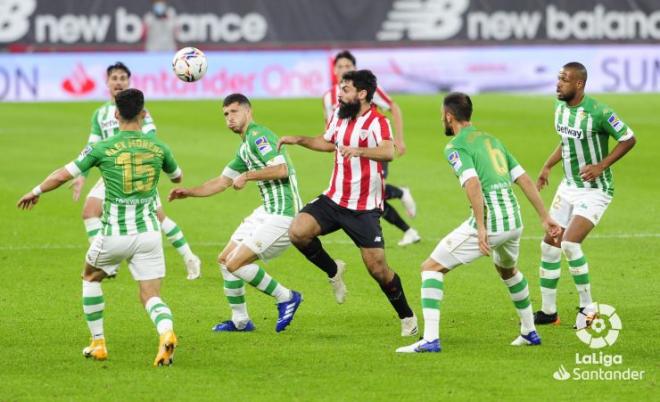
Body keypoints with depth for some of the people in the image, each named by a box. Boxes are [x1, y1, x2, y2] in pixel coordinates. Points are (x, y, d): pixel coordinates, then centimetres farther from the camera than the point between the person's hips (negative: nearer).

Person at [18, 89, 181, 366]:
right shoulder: (158, 147, 2)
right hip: (149, 233, 2)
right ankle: (166, 333, -29)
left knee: (91, 278, 26)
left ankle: (98, 343, 25)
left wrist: (35, 192, 16)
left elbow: (62, 175, -1)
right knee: (150, 296, 3)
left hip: (114, 234, -2)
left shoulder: (102, 148, -7)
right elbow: (177, 176, 22)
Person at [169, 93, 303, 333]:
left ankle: (286, 298, 1)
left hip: (282, 215, -11)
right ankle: (240, 321, 23)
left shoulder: (257, 136, -13)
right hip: (266, 212, 11)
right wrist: (188, 192, 16)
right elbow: (222, 182, 26)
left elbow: (281, 169, -27)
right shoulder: (244, 148, 19)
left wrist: (248, 176, -18)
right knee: (225, 259, 15)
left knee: (235, 264, -13)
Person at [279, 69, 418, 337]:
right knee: (298, 232, -17)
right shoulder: (339, 116, 7)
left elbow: (388, 152, -35)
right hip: (334, 200, 6)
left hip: (365, 209, -6)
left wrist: (358, 150, -52)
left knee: (378, 269, -7)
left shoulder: (377, 122, -15)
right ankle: (333, 271, 9)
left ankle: (407, 318, 15)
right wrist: (299, 141, 20)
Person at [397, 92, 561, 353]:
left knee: (431, 267, 2)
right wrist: (545, 217, 20)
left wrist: (481, 228, -23)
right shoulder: (491, 139, 20)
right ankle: (529, 332, 43)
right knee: (507, 270, 37)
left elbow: (473, 184, -20)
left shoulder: (456, 146, -4)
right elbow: (525, 180, 18)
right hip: (514, 221, 7)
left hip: (489, 223, -7)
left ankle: (430, 339, -9)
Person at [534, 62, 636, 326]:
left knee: (570, 244, -21)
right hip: (569, 186, 8)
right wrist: (547, 167, 11)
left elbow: (628, 139, -13)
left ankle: (587, 308, -5)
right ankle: (548, 311, 18)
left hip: (594, 190, -8)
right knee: (549, 245, 5)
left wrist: (601, 166, -20)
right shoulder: (560, 106, 3)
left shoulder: (599, 112, -21)